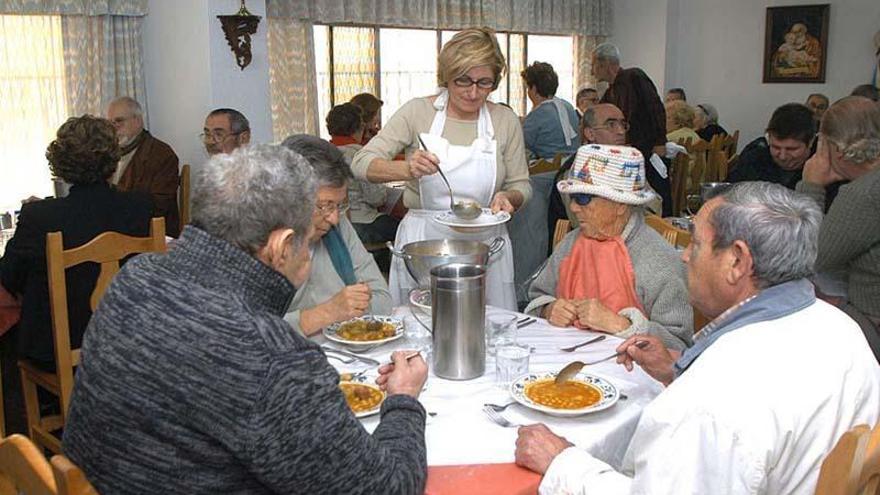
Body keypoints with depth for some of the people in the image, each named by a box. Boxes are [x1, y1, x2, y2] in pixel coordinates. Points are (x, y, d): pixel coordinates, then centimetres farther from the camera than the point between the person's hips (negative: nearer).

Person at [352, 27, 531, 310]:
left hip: (485, 243, 2)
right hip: (422, 242, -1)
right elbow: (362, 163, -7)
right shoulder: (418, 112, -3)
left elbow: (521, 185, 10)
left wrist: (508, 197, -14)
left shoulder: (505, 121, 2)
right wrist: (406, 169, -26)